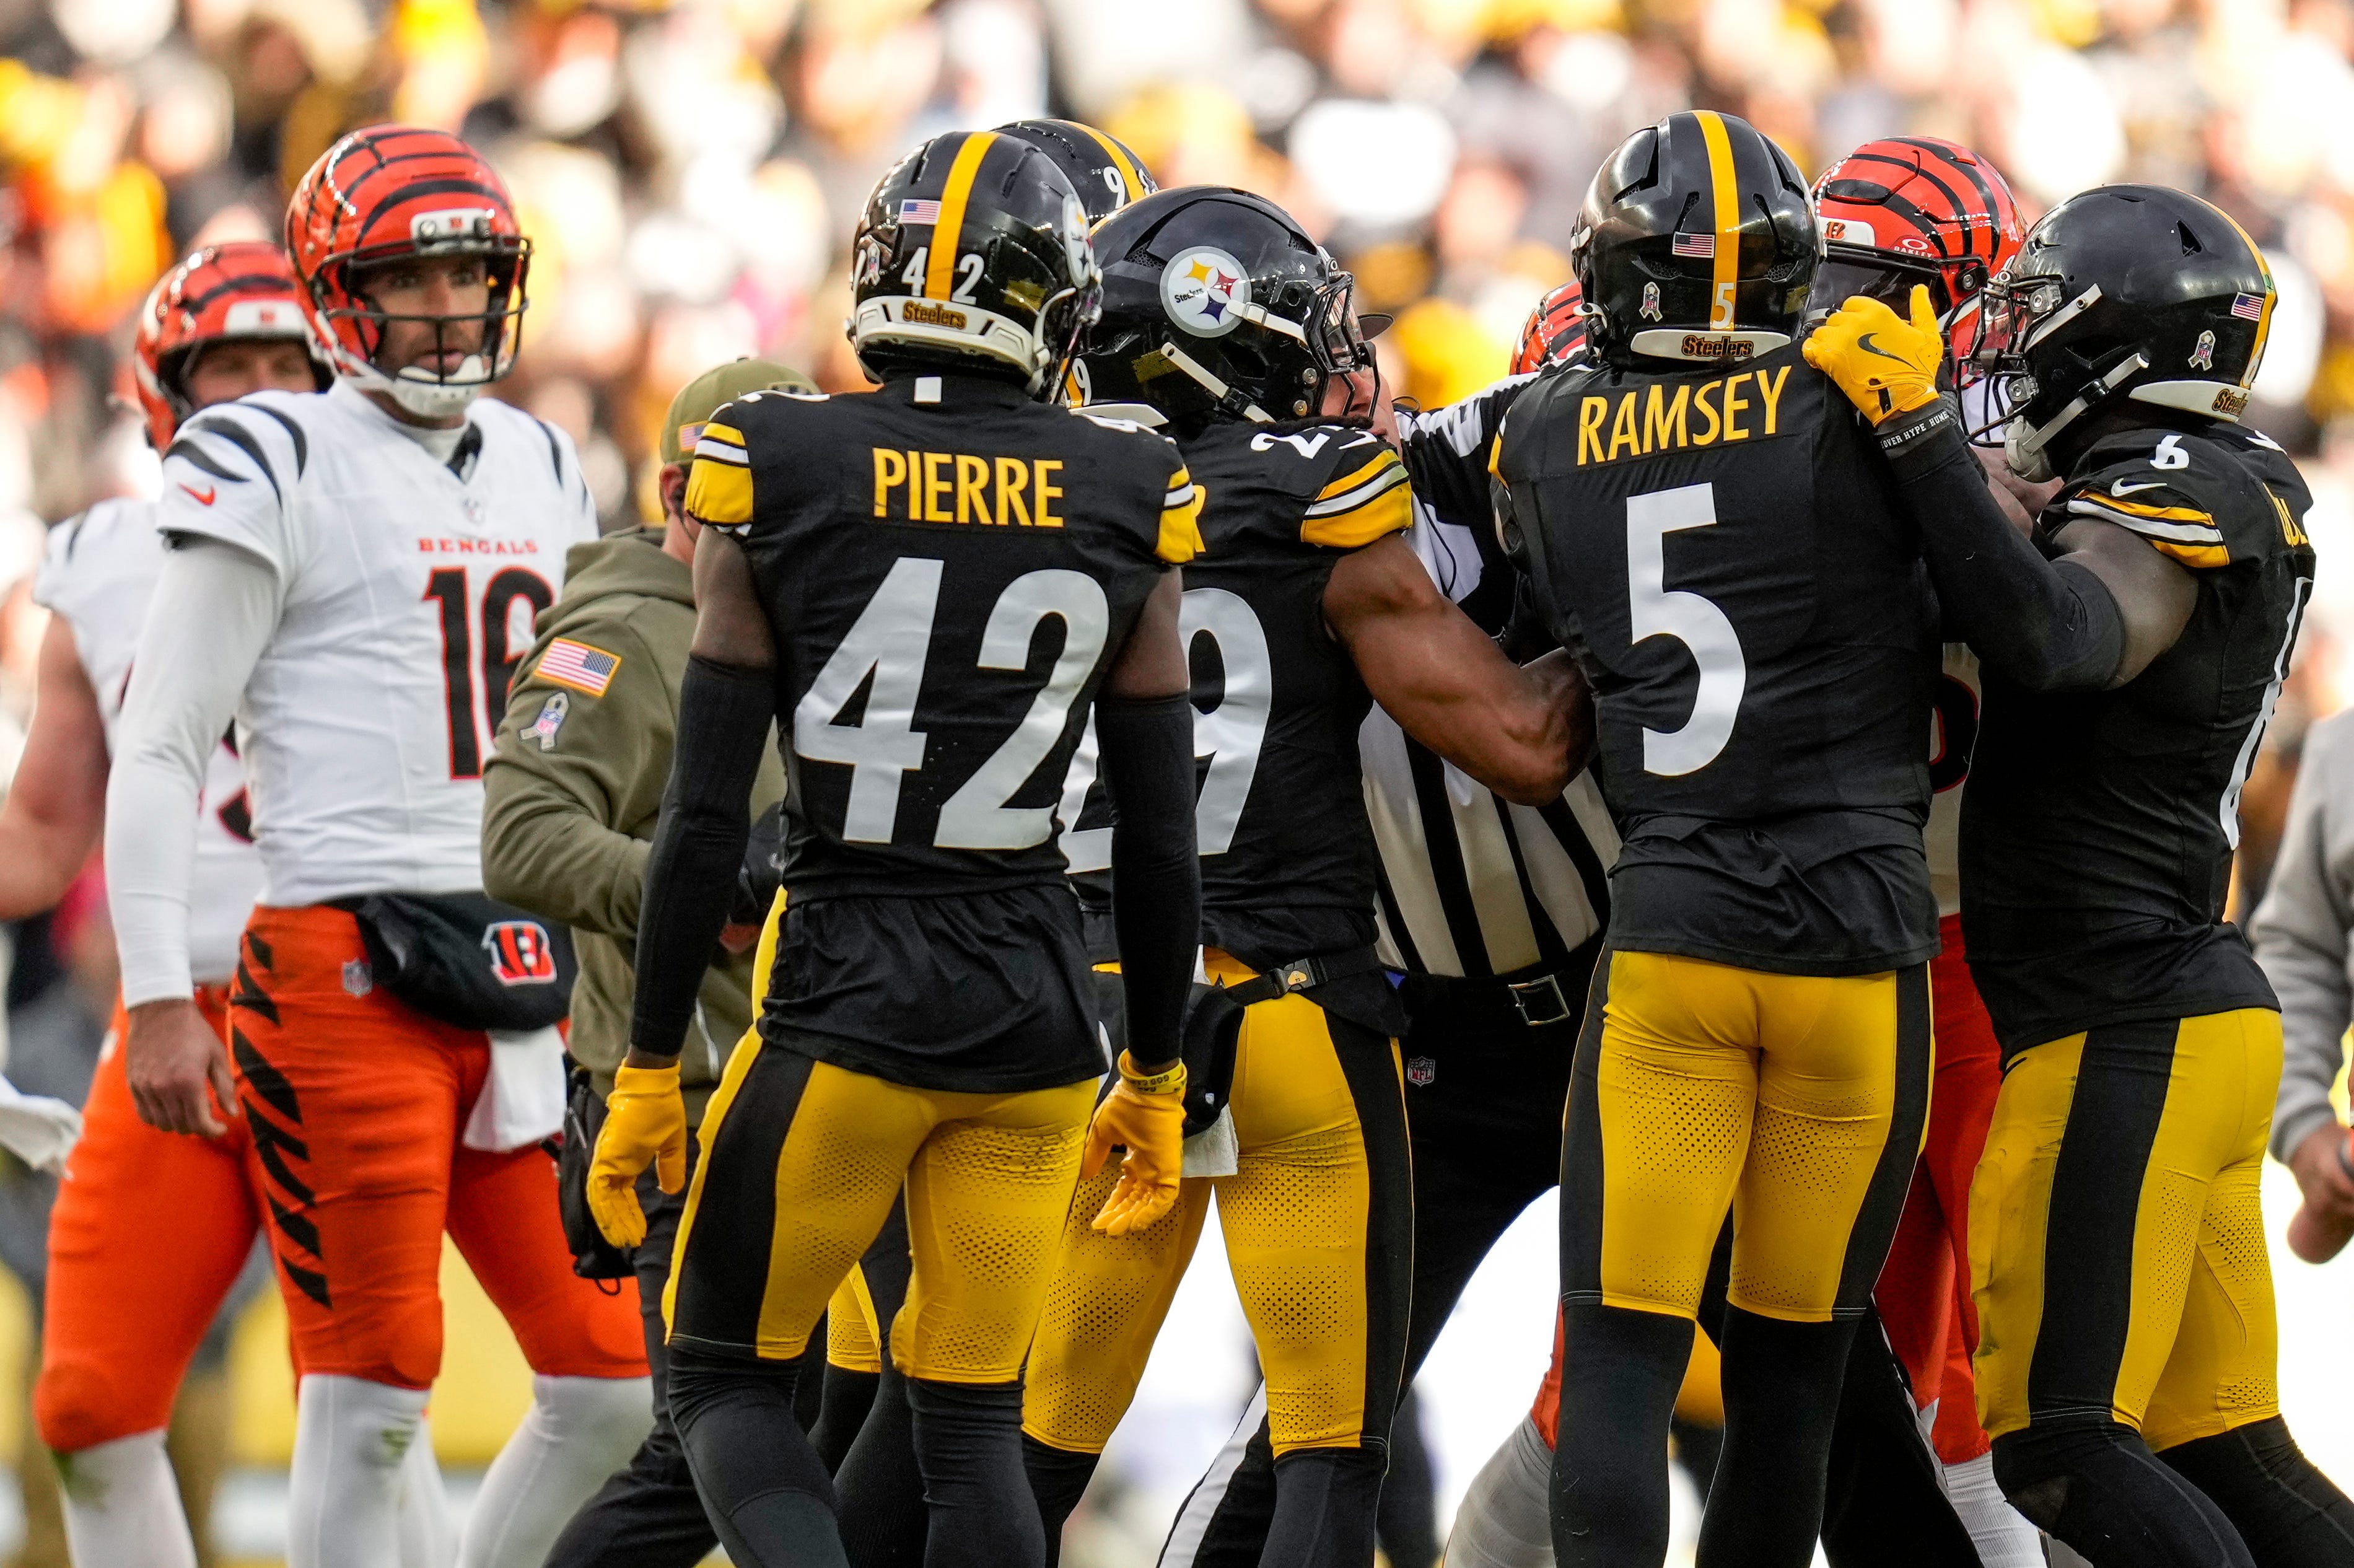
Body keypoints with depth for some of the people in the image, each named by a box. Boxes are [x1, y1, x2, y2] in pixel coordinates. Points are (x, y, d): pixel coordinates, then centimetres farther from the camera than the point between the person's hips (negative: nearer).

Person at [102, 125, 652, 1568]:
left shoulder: (542, 472, 17)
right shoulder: (282, 470, -4)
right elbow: (160, 755, -6)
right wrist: (160, 998, -12)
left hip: (517, 976, 7)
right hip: (345, 975, -7)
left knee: (614, 1389, 2)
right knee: (372, 1394, -6)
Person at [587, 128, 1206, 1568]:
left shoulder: (778, 480, -7)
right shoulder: (1121, 505, 0)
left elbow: (706, 818, -6)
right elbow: (1160, 841, 4)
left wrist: (649, 1069, 2)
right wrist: (1156, 1076, 17)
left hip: (845, 999, -3)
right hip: (1037, 1009, 3)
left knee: (725, 1380, 10)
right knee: (976, 1422, 12)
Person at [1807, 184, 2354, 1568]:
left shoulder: (2176, 497, -14)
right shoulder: (2232, 503, 15)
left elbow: (2050, 636, -34)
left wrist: (1917, 425, -31)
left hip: (2126, 1038, -10)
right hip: (2194, 1023, 10)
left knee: (2063, 1445, -10)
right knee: (2219, 1451, 10)